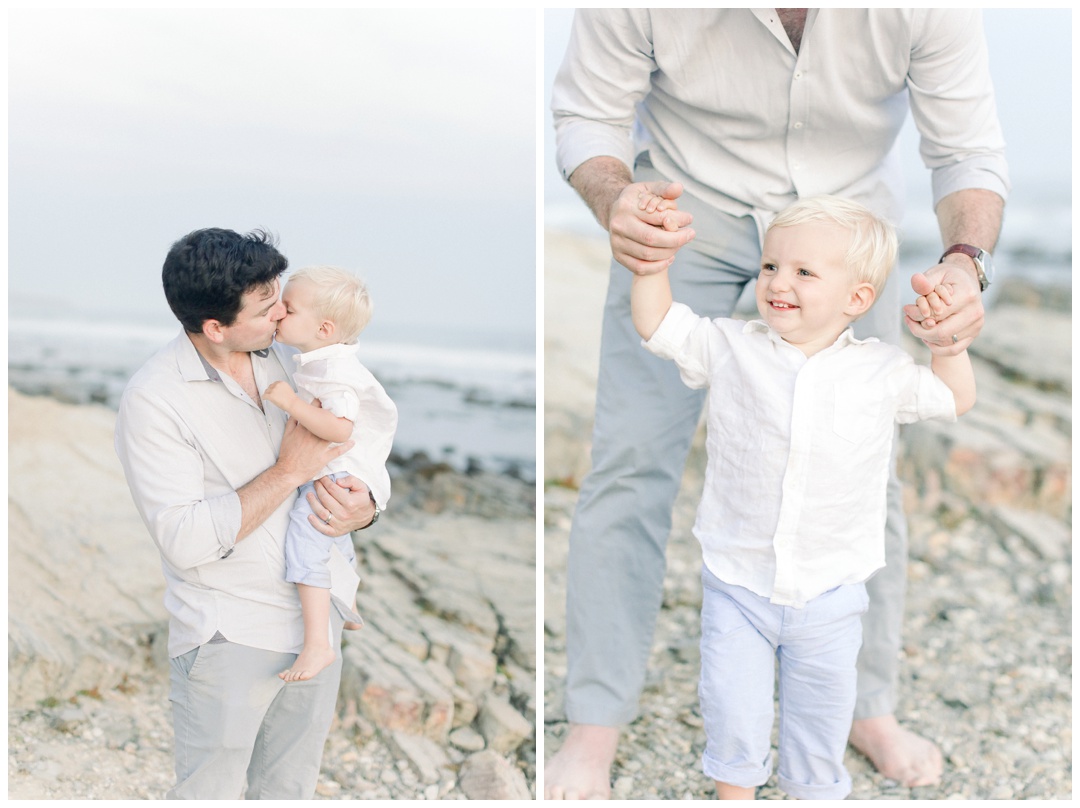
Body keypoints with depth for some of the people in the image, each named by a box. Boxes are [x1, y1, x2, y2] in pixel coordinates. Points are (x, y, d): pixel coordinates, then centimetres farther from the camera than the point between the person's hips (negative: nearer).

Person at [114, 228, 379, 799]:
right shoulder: (152, 398, -17)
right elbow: (184, 540, -24)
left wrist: (363, 508, -15)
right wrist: (289, 471, -23)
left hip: (318, 619, 6)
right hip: (229, 639, -6)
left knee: (290, 790, 20)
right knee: (209, 792, 7)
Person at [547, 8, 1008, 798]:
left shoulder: (928, 11, -32)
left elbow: (969, 153, -18)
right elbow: (587, 115, -17)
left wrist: (967, 259, -39)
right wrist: (613, 199, -39)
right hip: (686, 207, -1)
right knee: (632, 455, -8)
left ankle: (869, 705, 21)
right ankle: (595, 727, 6)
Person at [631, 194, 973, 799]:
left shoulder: (882, 371, -5)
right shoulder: (731, 348, -6)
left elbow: (954, 401, 8)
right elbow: (656, 324, -1)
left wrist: (949, 343, -8)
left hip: (829, 590, 0)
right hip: (738, 582, 0)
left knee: (823, 705, 14)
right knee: (732, 706, 6)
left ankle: (817, 790, 38)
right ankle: (736, 788, 32)